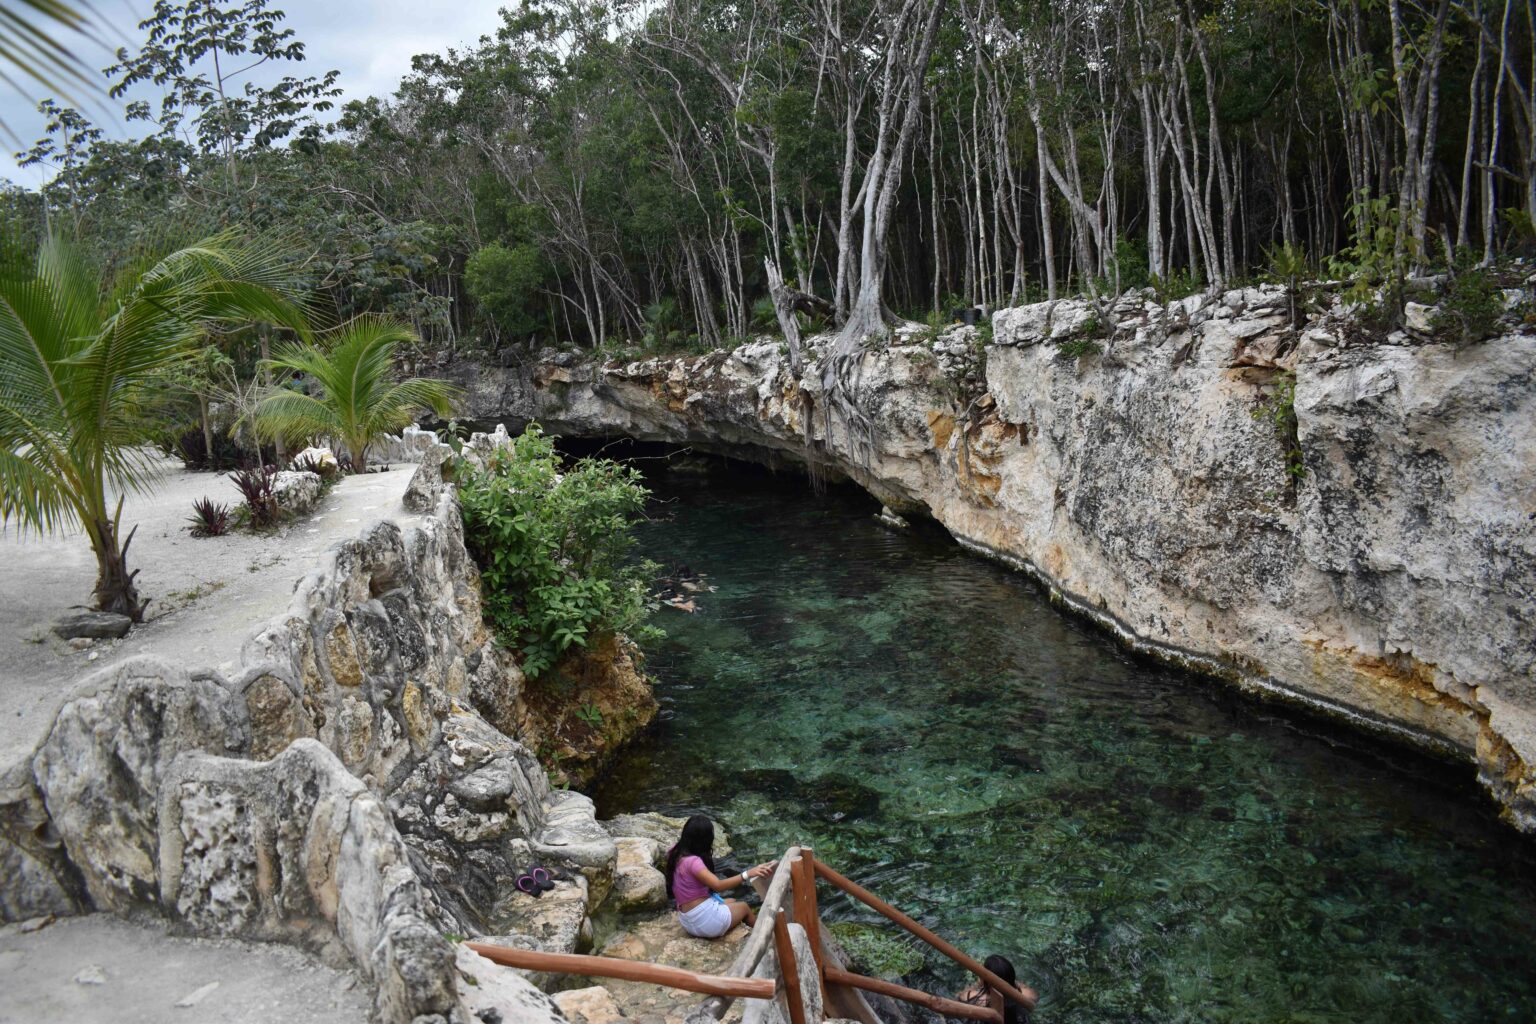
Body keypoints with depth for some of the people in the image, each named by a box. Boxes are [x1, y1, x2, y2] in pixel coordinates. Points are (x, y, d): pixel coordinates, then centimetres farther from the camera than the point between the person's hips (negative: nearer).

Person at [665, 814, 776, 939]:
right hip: (704, 920, -8)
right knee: (743, 906, 19)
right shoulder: (692, 861, -26)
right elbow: (718, 885, -34)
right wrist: (747, 874, -38)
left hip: (688, 921, 8)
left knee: (732, 902, 29)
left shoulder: (675, 854, -1)